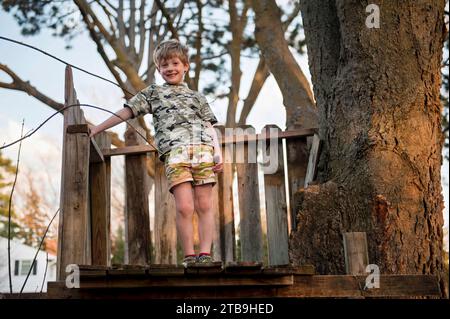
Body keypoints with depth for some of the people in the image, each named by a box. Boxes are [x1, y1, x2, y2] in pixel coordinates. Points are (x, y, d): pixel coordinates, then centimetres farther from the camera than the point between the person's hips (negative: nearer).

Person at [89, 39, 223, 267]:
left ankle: (205, 254, -4)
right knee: (184, 207, -13)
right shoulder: (153, 93, 23)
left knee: (204, 206, -4)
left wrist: (218, 154, 3)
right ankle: (189, 257, -10)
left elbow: (209, 127, 18)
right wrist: (97, 129, 11)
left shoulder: (197, 97, 26)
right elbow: (126, 112, 18)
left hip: (203, 150, 2)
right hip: (174, 153, -2)